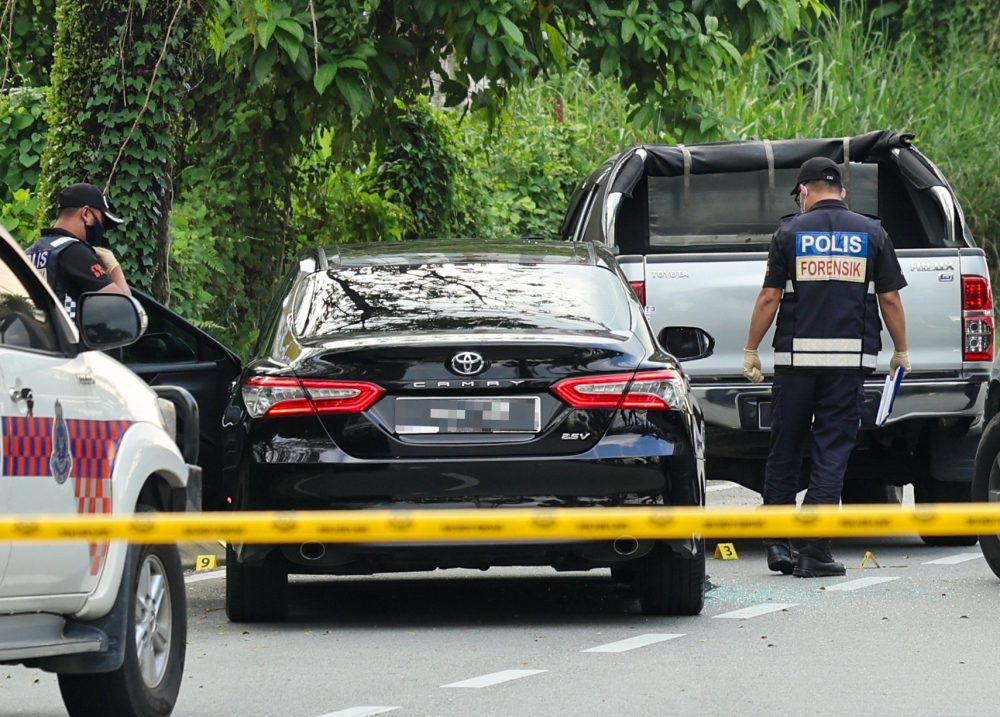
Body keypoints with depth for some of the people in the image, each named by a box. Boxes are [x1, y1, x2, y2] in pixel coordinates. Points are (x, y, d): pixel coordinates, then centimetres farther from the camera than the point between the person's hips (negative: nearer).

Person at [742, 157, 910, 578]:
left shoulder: (791, 233, 2)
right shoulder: (871, 233, 5)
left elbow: (770, 297, -1)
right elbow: (890, 298, 5)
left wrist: (751, 351, 8)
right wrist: (902, 352, 16)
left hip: (797, 356, 0)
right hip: (851, 358, 0)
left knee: (784, 451, 11)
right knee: (833, 452, 1)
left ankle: (777, 543, 11)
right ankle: (814, 551, -3)